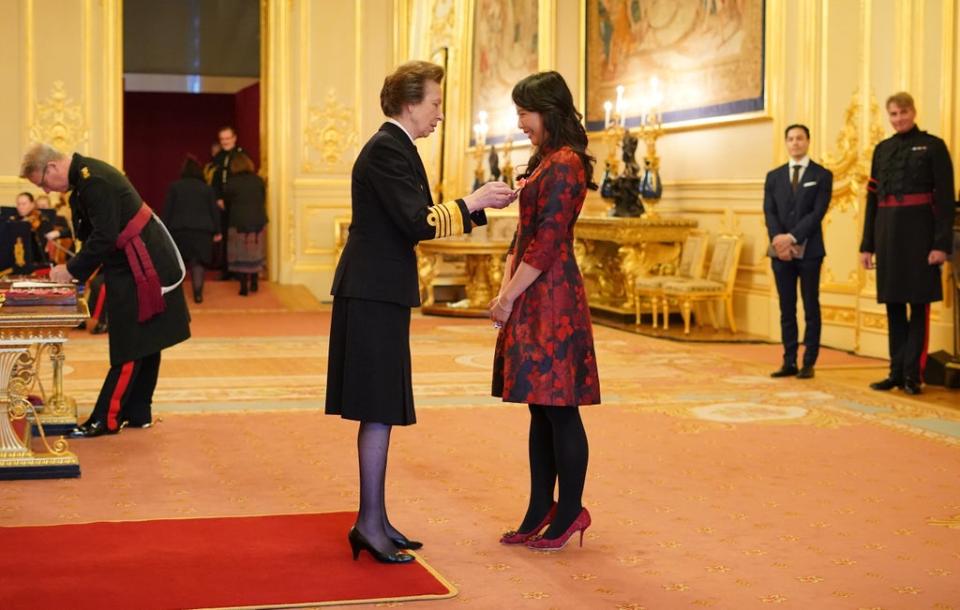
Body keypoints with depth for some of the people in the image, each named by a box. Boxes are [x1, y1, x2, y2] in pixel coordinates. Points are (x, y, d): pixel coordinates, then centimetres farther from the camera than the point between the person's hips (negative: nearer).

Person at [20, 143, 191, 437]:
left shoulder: (94, 181, -22)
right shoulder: (84, 175, 9)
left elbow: (104, 237, -25)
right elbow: (94, 234, 13)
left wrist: (73, 270, -15)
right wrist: (73, 268, 1)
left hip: (142, 267, -10)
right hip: (133, 267, 10)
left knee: (129, 346, -4)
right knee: (144, 343, 14)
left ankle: (107, 419, 0)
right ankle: (137, 413, 21)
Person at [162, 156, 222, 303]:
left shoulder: (174, 187, 5)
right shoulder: (207, 188, 8)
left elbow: (167, 210, 1)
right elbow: (214, 211, 6)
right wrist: (216, 231, 11)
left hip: (179, 229, 0)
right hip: (202, 230, 0)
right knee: (198, 261, 2)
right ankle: (198, 292, -10)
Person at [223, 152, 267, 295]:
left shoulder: (231, 182, -9)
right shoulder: (258, 181, -1)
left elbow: (226, 201, 2)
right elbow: (263, 200, 6)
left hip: (239, 222, -3)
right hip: (257, 221, 3)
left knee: (241, 253, 4)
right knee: (255, 252, 15)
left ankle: (243, 287, 2)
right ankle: (254, 283, 20)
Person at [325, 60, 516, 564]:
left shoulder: (395, 148, 16)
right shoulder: (386, 150, -15)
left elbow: (421, 218, 18)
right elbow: (417, 223, -21)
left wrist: (479, 206, 13)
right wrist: (471, 203, -10)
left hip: (380, 291, 10)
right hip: (374, 294, -10)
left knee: (382, 409, 13)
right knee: (381, 409, -6)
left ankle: (375, 519, 19)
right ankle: (369, 524, -1)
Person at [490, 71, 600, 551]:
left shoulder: (565, 164, -13)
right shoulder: (543, 161, 17)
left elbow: (548, 242, -17)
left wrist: (510, 297, -13)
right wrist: (505, 289, 5)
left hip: (553, 297, -10)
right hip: (532, 297, 10)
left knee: (559, 408, -2)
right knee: (540, 408, 12)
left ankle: (569, 511, 8)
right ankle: (541, 511, 19)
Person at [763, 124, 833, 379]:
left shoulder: (822, 175, 2)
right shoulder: (774, 176, 12)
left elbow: (818, 213, -8)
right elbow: (769, 212, 4)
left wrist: (792, 237, -17)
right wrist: (778, 240, -12)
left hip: (809, 250, -3)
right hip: (780, 251, 3)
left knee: (810, 308, 1)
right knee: (787, 309, 5)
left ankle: (809, 363, 4)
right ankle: (789, 362, 8)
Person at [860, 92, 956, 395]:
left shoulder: (933, 146, -2)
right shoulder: (882, 149, 13)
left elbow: (945, 197, -6)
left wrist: (942, 243, -14)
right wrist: (867, 244, 10)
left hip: (919, 231, -5)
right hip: (887, 232, 5)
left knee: (919, 303, -1)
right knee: (893, 303, 7)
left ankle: (913, 375, 2)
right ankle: (897, 372, 13)